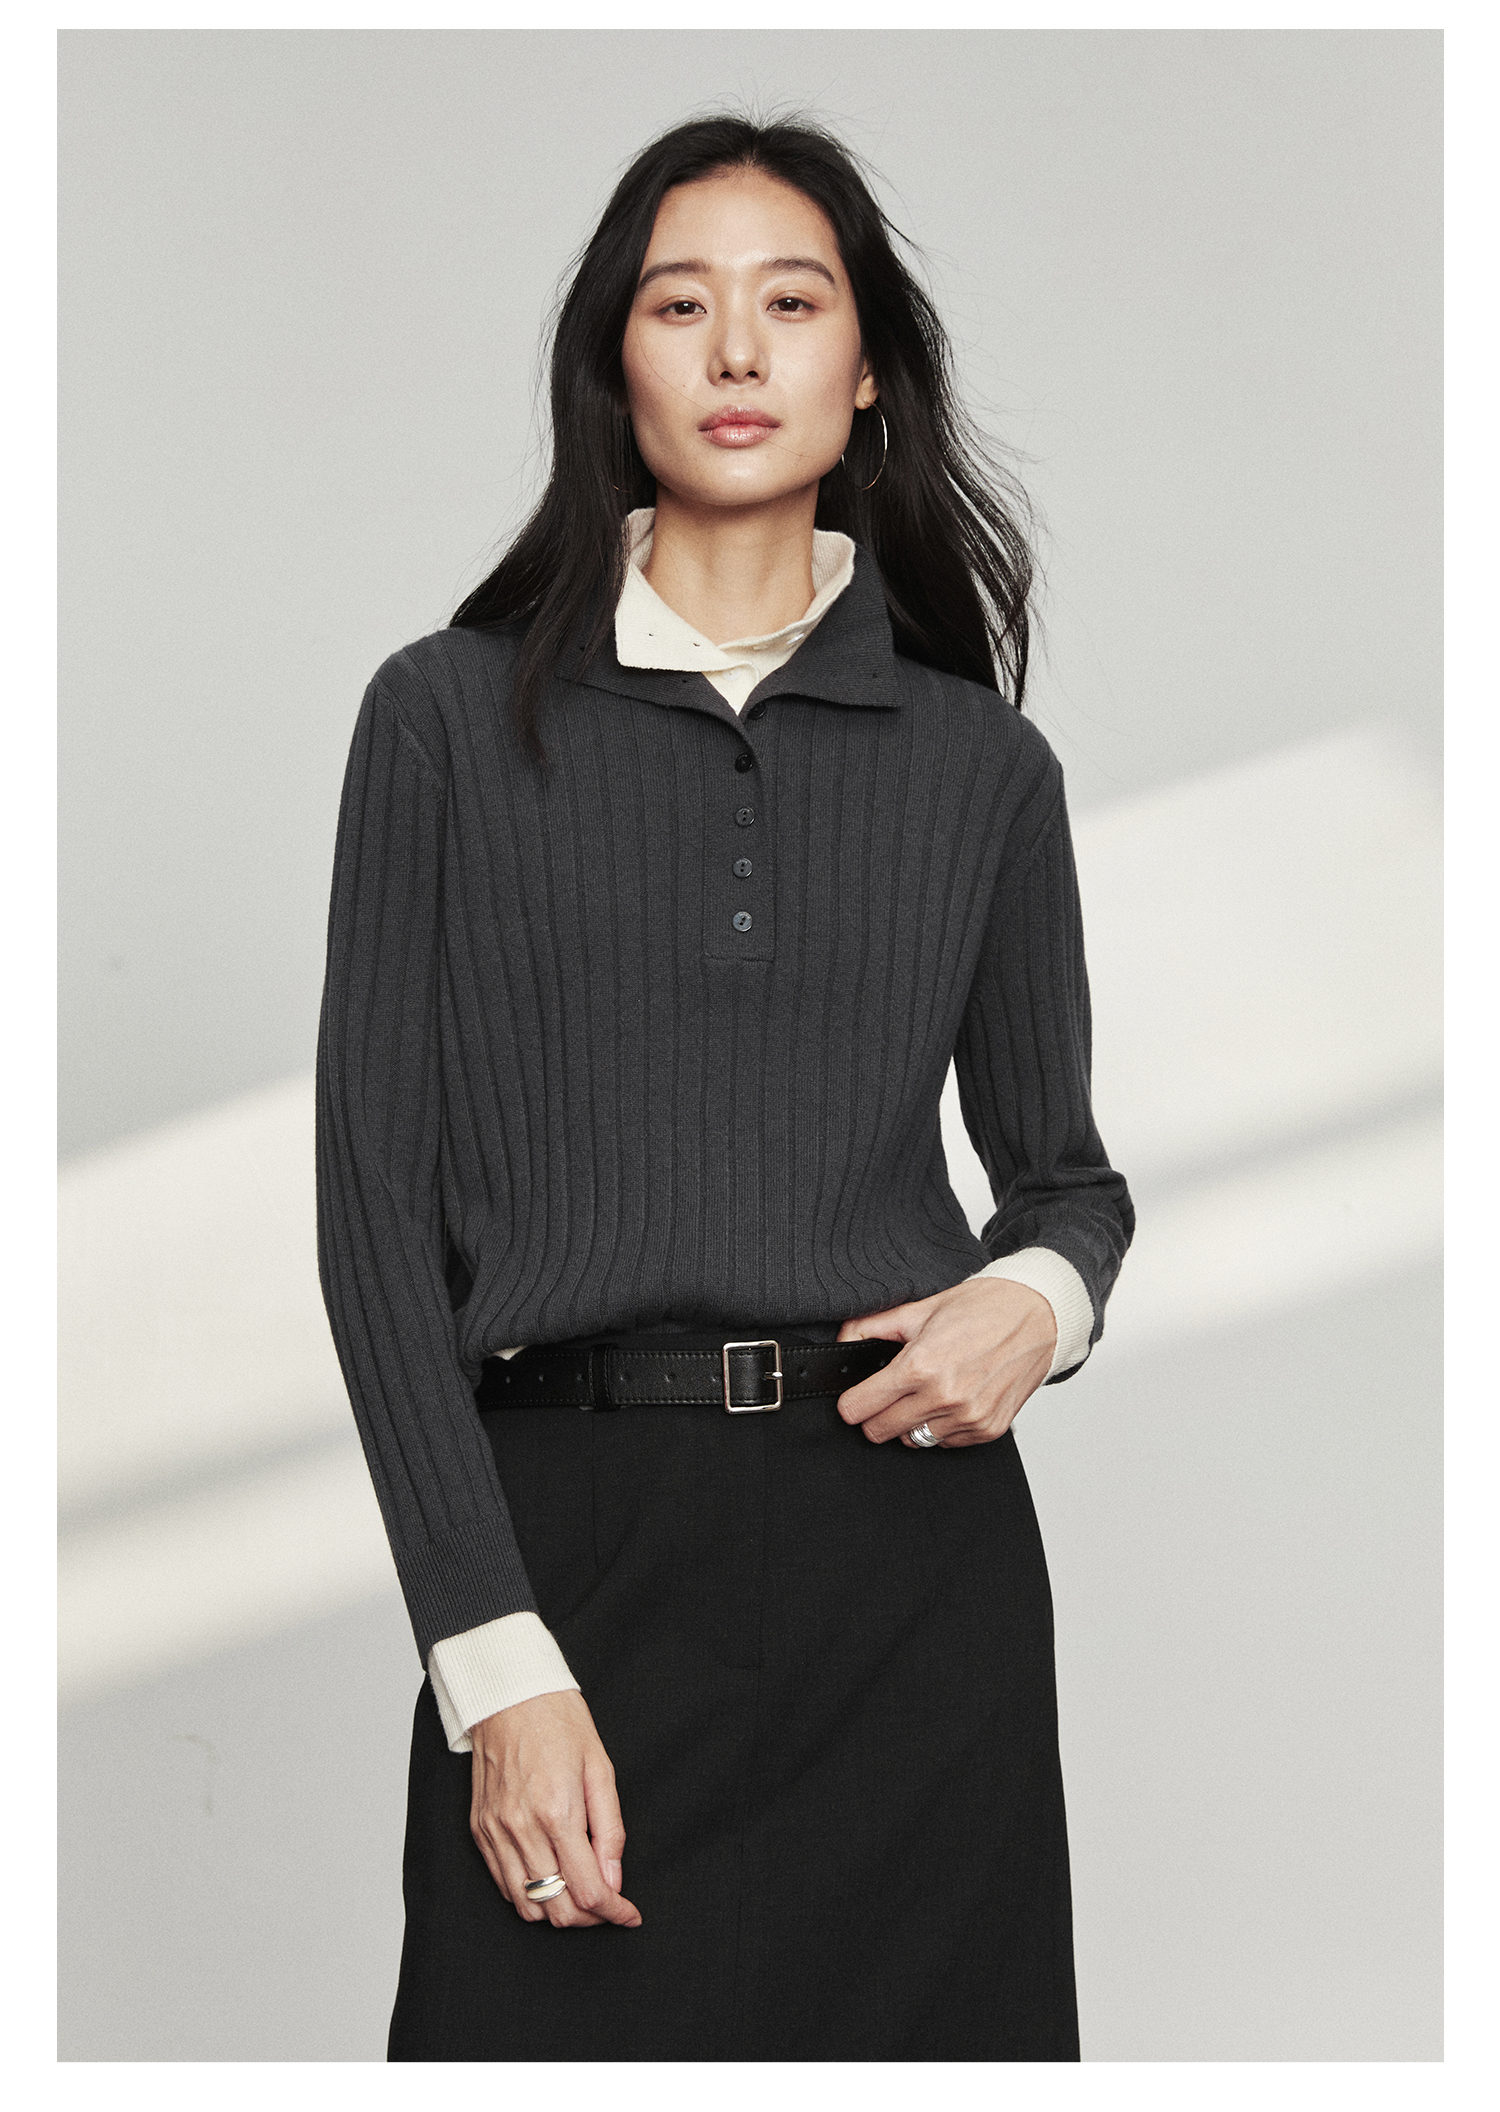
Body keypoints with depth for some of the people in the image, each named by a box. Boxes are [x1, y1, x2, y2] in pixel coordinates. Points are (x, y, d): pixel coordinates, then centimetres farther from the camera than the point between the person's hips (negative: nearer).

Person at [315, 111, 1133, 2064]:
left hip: (912, 1555, 2)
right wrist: (494, 1662, -10)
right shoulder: (454, 716, 3)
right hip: (572, 1542, -2)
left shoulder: (981, 761, 9)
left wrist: (1041, 1298, -7)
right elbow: (377, 1203, -2)